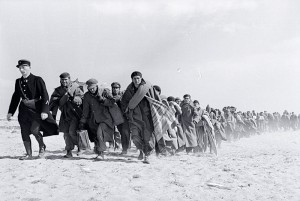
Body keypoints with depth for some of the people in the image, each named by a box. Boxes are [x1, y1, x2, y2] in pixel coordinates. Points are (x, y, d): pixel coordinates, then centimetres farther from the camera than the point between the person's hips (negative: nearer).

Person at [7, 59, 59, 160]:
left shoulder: (37, 80, -8)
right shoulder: (18, 81, 8)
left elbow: (45, 96, -11)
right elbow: (15, 97, 16)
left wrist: (44, 111, -20)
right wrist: (10, 112, 13)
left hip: (36, 108, -5)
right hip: (24, 109, 5)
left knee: (34, 130, -15)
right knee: (24, 133, 3)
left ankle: (42, 146, 13)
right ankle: (29, 154, 15)